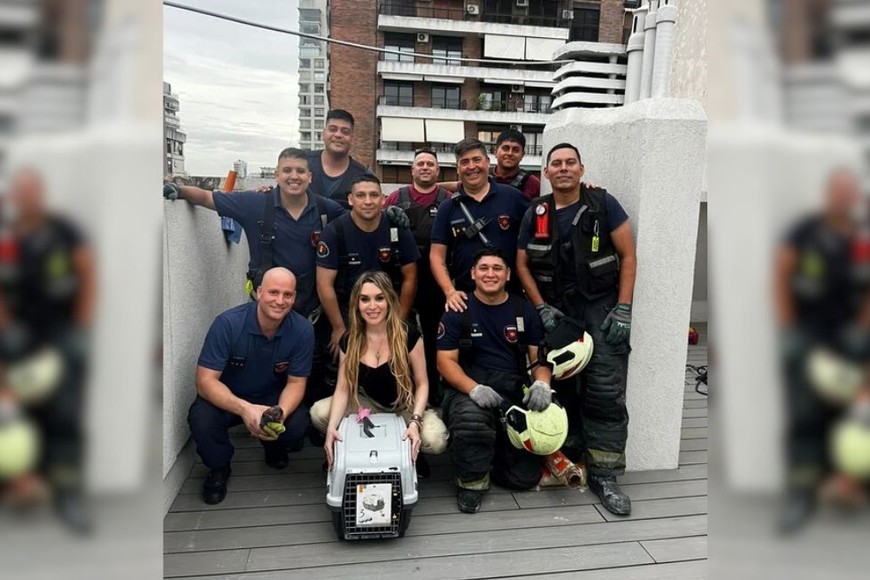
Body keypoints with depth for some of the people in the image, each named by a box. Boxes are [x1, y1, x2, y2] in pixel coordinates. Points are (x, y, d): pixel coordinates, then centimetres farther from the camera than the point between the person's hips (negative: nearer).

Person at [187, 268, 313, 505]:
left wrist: (280, 414, -36)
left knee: (298, 423, -27)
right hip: (226, 397, -1)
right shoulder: (227, 323, -26)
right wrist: (244, 409, -44)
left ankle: (273, 446, 12)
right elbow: (205, 381, -26)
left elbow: (296, 383, -13)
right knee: (201, 418, -31)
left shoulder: (302, 330, -21)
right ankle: (219, 467, 3)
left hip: (273, 397, 2)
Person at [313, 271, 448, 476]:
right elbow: (343, 388, -9)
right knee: (319, 413, -21)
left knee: (435, 441, -32)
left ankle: (408, 453, 5)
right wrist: (332, 426, -26)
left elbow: (422, 384, -13)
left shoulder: (408, 335, -18)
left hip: (406, 406, -2)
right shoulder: (348, 340, -9)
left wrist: (415, 421, -30)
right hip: (368, 404, 3)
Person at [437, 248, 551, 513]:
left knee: (526, 477, -3)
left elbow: (540, 355, 8)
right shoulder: (457, 312, -1)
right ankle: (472, 481, -8)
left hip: (516, 393, 3)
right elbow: (445, 361, -6)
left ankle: (494, 454, 32)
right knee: (471, 420, -39)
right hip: (470, 391, -3)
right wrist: (474, 388, -24)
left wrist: (542, 383, -15)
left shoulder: (524, 310, 8)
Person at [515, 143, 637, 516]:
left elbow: (628, 256, -4)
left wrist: (623, 310, -10)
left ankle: (603, 475, 2)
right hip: (556, 311, 3)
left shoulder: (603, 204, -4)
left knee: (606, 393, -7)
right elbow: (522, 265, 6)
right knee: (560, 387, 10)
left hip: (601, 308, -3)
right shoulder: (535, 214, 4)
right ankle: (567, 461, 27)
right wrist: (542, 309, -4)